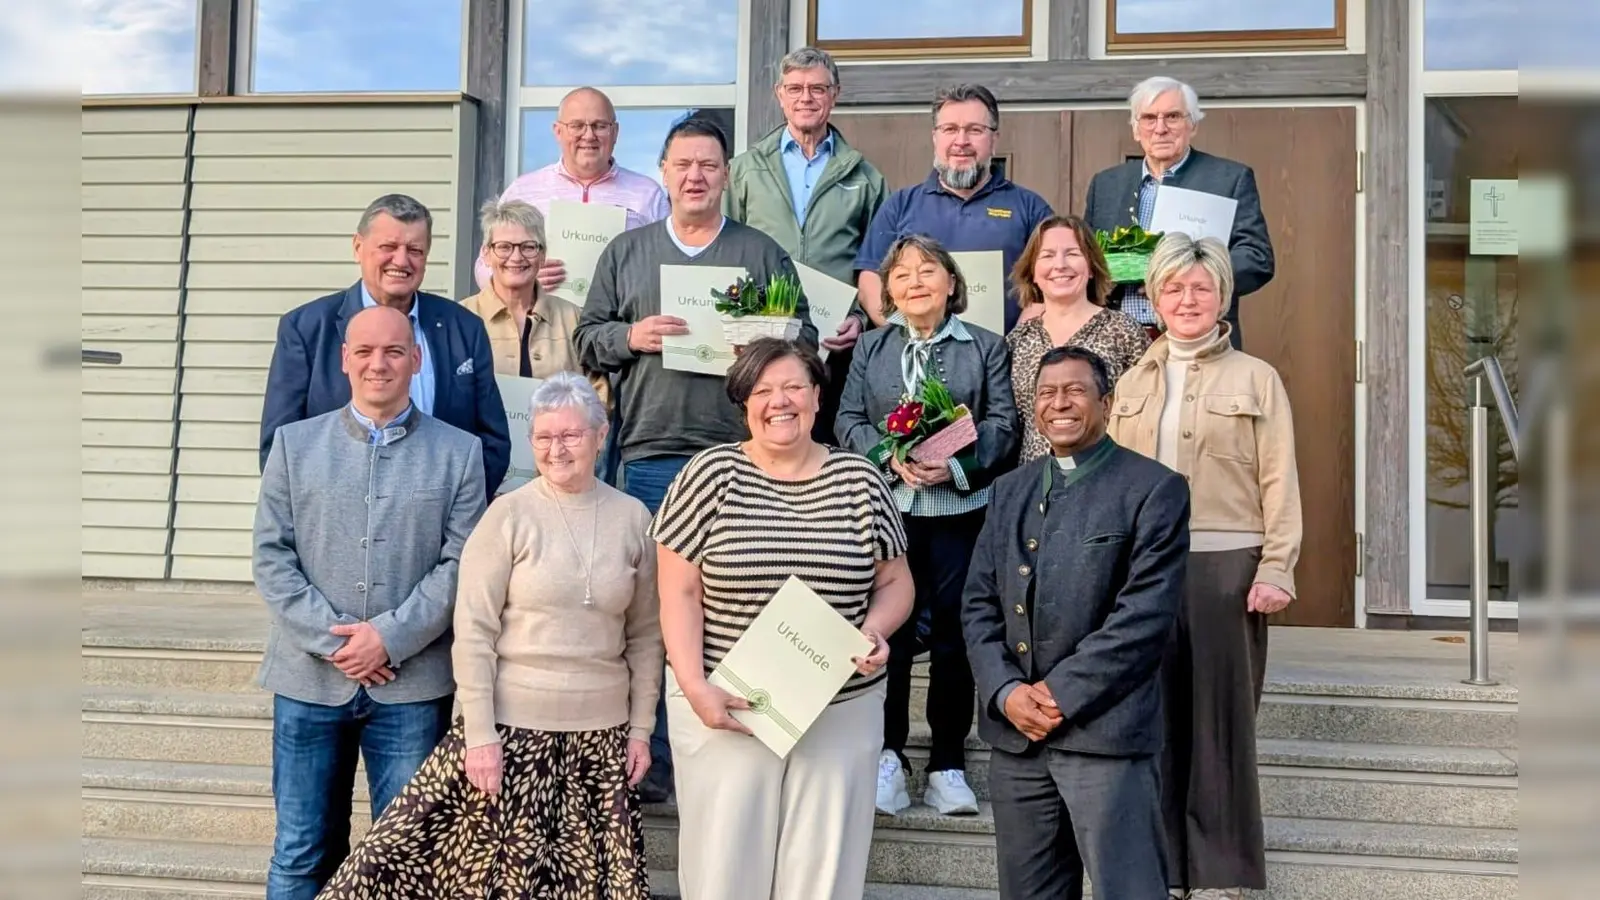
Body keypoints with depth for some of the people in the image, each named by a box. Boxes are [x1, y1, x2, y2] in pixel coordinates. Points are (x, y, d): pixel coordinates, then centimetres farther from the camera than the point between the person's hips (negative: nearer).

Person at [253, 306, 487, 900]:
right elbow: (271, 556, 2)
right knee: (301, 852, 8)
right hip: (310, 678, 1)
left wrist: (390, 637, -12)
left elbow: (460, 563, -2)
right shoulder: (295, 443, 8)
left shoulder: (459, 452, 4)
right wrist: (332, 640, -9)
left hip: (413, 684, -1)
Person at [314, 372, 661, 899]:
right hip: (513, 725, -3)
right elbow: (472, 633, -7)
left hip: (601, 732, 3)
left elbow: (645, 635, 10)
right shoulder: (510, 514, -6)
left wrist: (641, 727, 6)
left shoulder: (633, 519, 4)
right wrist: (479, 734, -11)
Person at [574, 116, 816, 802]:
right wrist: (630, 338, -6)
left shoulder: (763, 254, 10)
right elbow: (588, 339, 13)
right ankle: (650, 763, 14)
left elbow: (804, 341, 8)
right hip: (648, 456, 1)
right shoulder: (626, 252, 14)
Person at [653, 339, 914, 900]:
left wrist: (875, 631, -9)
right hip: (727, 707, -1)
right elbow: (679, 594, -3)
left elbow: (895, 581, 11)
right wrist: (694, 687, -13)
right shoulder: (710, 474, -2)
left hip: (841, 712, 2)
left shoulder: (859, 480, 4)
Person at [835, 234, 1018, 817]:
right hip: (886, 509, 1)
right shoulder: (870, 348, 12)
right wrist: (893, 457, -12)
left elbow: (1002, 425, 0)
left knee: (954, 636, 3)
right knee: (887, 631, -1)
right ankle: (887, 756, 10)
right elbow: (849, 422, 5)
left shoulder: (985, 347, 8)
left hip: (961, 509, 0)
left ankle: (948, 764, 13)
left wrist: (955, 465, -15)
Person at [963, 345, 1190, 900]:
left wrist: (1062, 693, -14)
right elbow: (979, 603, 9)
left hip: (1106, 731, -5)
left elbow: (1147, 614, -12)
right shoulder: (1011, 491, 15)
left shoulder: (1154, 489, -3)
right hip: (1015, 734, 6)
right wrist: (1005, 692, -6)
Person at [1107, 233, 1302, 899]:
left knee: (1220, 714, 3)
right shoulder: (1133, 384, 13)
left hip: (1226, 566, -3)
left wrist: (1276, 570, -8)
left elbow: (1279, 484, -1)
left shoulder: (1255, 379, 4)